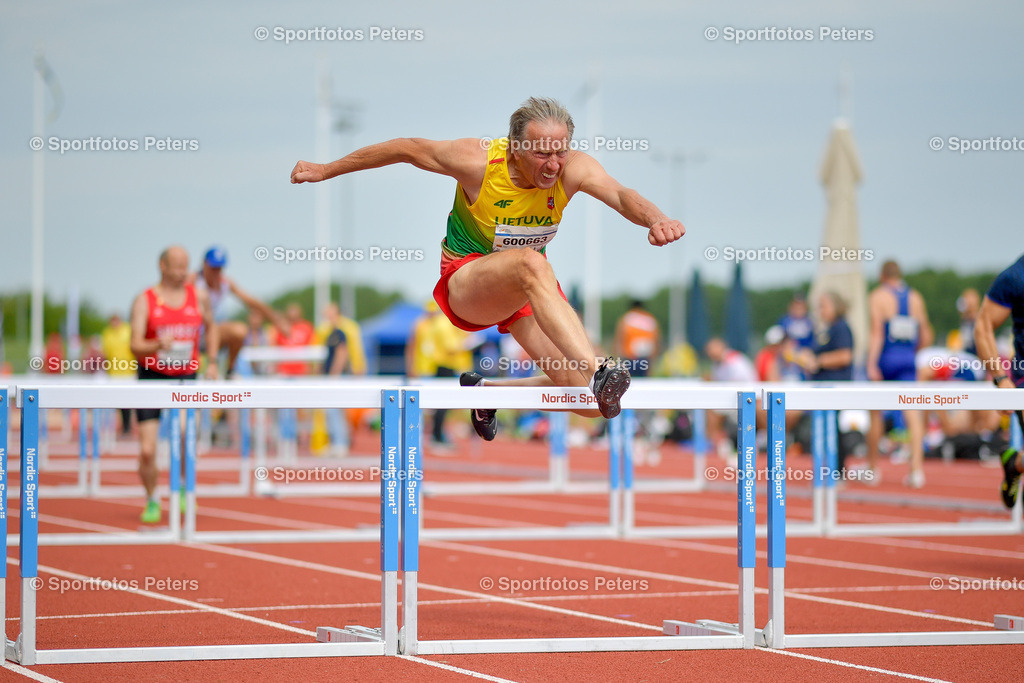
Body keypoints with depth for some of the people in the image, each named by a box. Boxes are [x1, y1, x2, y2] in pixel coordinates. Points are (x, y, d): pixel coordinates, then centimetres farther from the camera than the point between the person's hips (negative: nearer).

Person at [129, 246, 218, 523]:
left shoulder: (199, 297, 3)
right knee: (147, 451, -6)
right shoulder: (144, 301, -5)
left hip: (186, 376, 1)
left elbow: (211, 328, 22)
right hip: (152, 376, -1)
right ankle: (152, 502, 20)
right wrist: (157, 345, -33)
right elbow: (135, 345, -13)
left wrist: (212, 362, 11)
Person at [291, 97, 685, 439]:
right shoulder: (478, 162, -22)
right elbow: (406, 149, -8)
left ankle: (487, 391, 18)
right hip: (467, 281, -5)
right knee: (530, 263, -41)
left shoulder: (572, 169, -17)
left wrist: (654, 218, -59)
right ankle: (596, 373, -56)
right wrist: (326, 170, 2)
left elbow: (620, 195, -35)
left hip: (530, 289, 5)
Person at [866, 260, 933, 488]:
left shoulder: (878, 296, -2)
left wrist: (871, 364, -19)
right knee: (913, 414, -4)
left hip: (885, 358, -3)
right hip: (908, 362, 3)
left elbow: (876, 332, -13)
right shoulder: (916, 298, 10)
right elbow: (926, 337, 13)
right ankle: (917, 467, -18)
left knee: (875, 413, 11)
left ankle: (872, 467, 21)